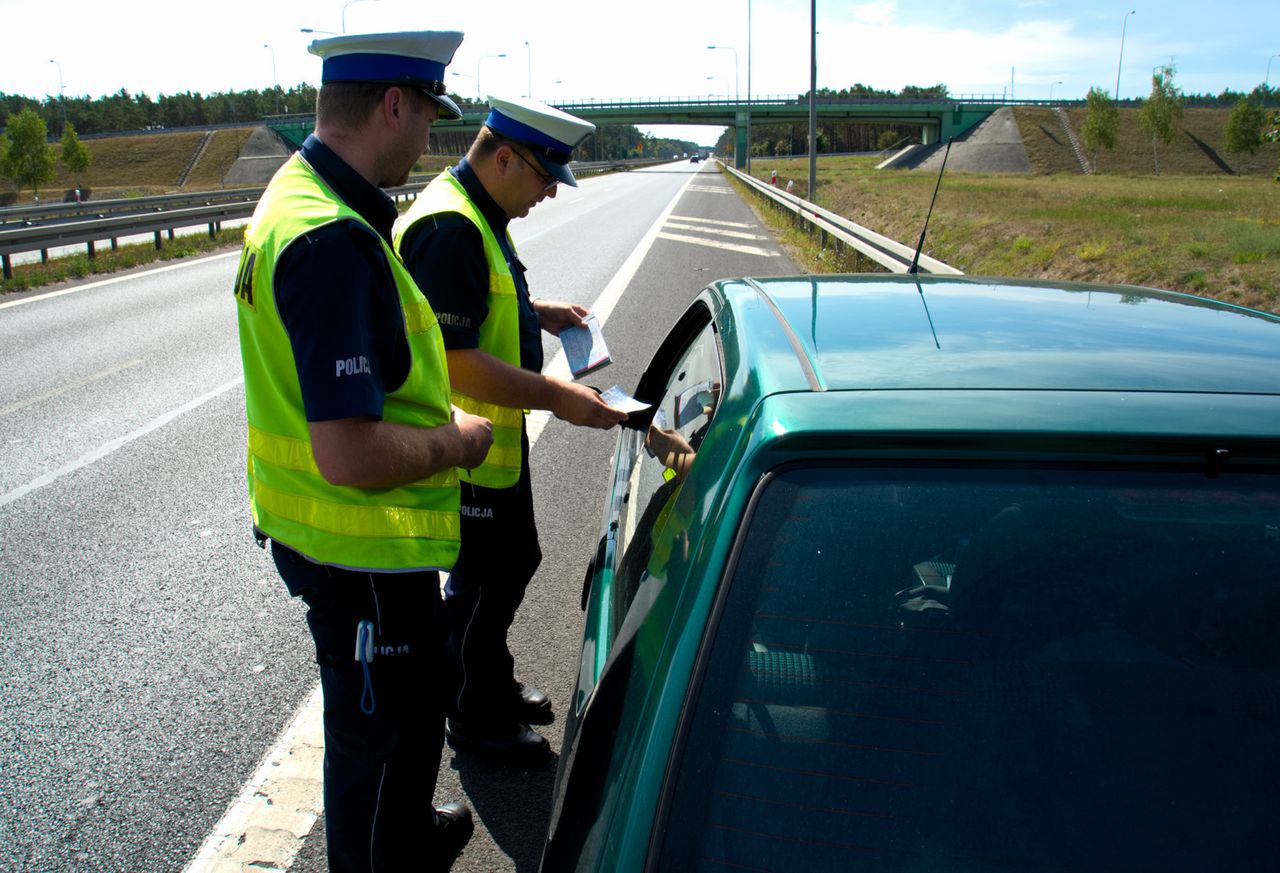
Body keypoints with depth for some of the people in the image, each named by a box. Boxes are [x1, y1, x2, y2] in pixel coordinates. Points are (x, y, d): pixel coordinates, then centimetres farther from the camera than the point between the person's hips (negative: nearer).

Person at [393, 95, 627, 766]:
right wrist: (556, 396, -28)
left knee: (513, 561, 22)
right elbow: (453, 360, -31)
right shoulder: (448, 227, -25)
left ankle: (496, 684, 41)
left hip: (496, 434, 11)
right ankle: (476, 717, 26)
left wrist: (535, 311, 11)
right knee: (484, 580, 5)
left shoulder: (479, 215, 10)